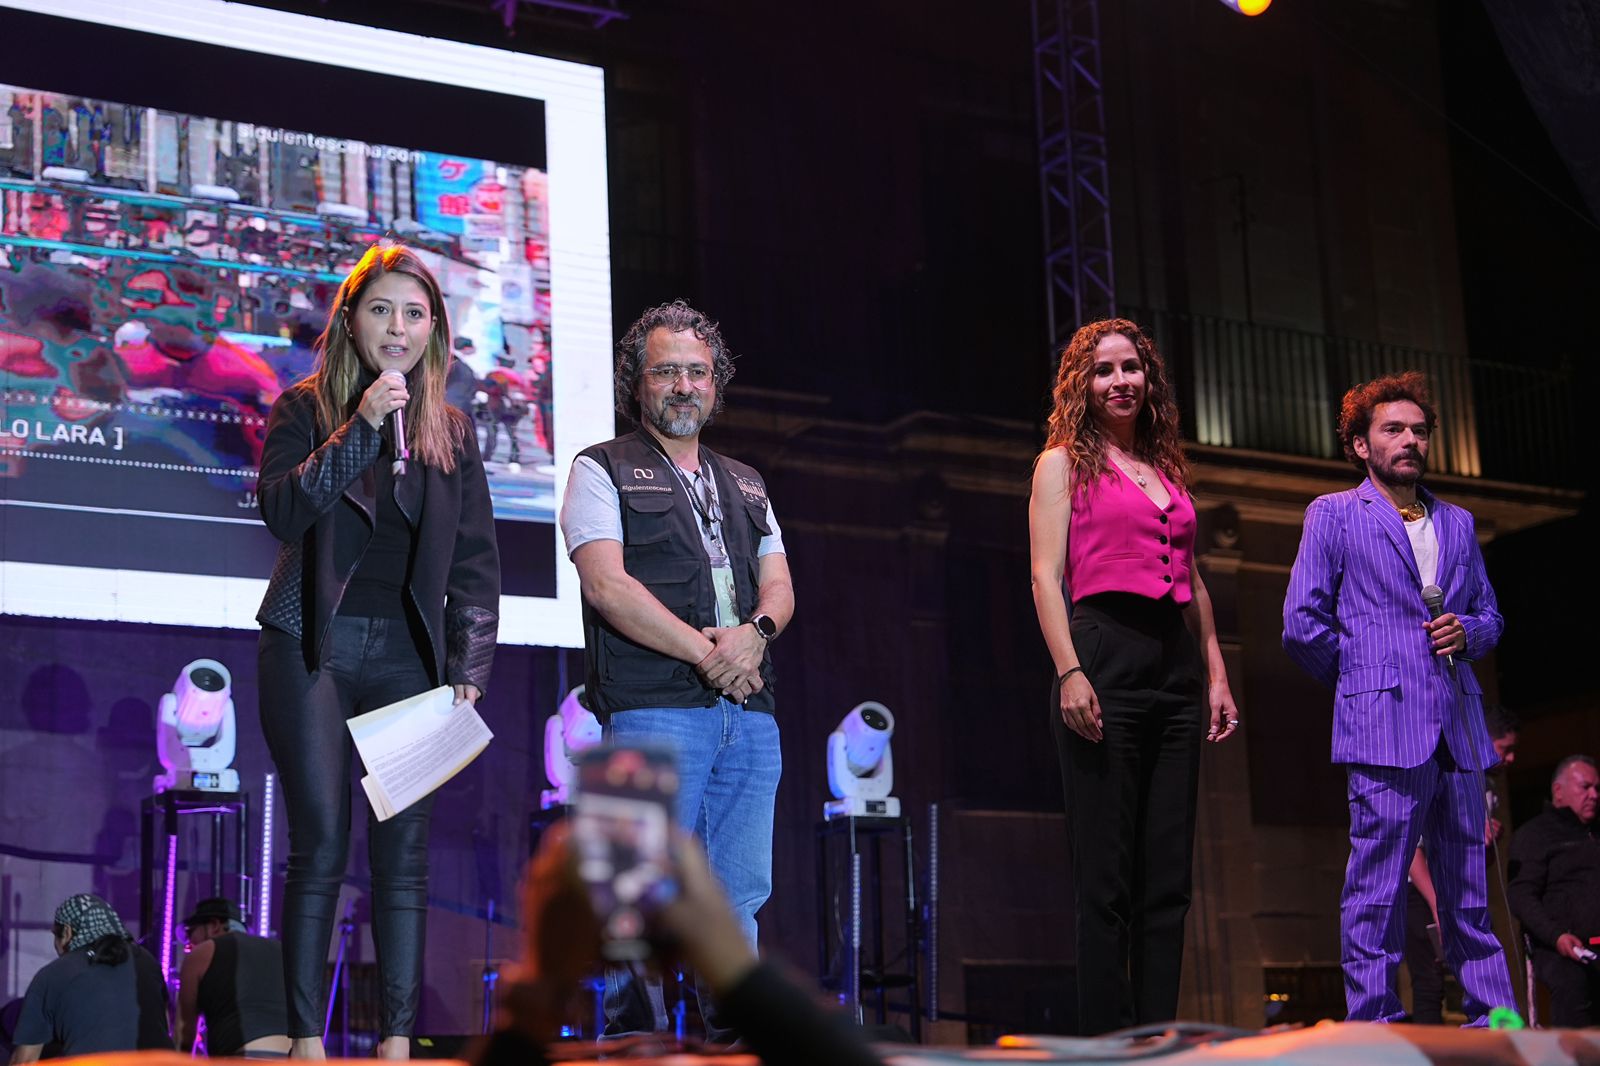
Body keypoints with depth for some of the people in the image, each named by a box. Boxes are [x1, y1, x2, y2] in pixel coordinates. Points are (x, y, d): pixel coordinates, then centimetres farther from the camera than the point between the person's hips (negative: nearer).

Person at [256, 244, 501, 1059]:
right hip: (313, 648, -2)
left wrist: (469, 669, 1)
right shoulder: (306, 408, 6)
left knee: (404, 847, -2)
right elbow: (280, 508, -12)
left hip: (408, 654, 3)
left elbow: (477, 562, 11)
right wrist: (363, 427, -17)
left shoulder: (451, 431, 13)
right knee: (321, 843, -8)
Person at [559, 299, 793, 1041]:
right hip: (654, 708, -5)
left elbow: (779, 587, 16)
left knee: (739, 895, 3)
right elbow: (607, 584, -6)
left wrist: (754, 633, -8)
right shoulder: (603, 471, 7)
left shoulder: (746, 485, 25)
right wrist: (704, 651, -12)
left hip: (749, 713, 5)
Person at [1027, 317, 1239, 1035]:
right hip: (1104, 654, -6)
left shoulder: (1167, 470, 21)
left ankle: (1159, 1037, 8)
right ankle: (1107, 1039, -2)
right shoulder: (1064, 463, 5)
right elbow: (1046, 577, -4)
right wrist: (1069, 671, -16)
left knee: (1168, 875, 4)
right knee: (1107, 875, -6)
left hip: (1176, 665, 6)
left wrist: (1215, 673, 14)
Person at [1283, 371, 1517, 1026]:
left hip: (1459, 727, 5)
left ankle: (1493, 1018, 12)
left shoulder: (1457, 523, 21)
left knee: (1469, 891, 8)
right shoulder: (1333, 515, 6)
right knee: (1377, 891, -8)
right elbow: (1302, 625, 0)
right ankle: (1373, 1026, -5)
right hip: (1386, 727, -5)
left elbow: (1490, 616, 25)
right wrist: (1361, 679, 3)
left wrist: (1468, 632, 3)